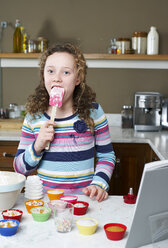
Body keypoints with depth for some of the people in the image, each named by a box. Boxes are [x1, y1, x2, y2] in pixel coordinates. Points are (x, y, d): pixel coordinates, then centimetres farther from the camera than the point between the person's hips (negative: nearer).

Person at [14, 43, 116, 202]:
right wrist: (37, 147, -22)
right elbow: (20, 168, -4)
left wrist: (99, 184, -14)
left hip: (83, 198, -1)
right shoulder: (34, 116, -9)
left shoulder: (93, 112, -9)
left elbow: (106, 155, 1)